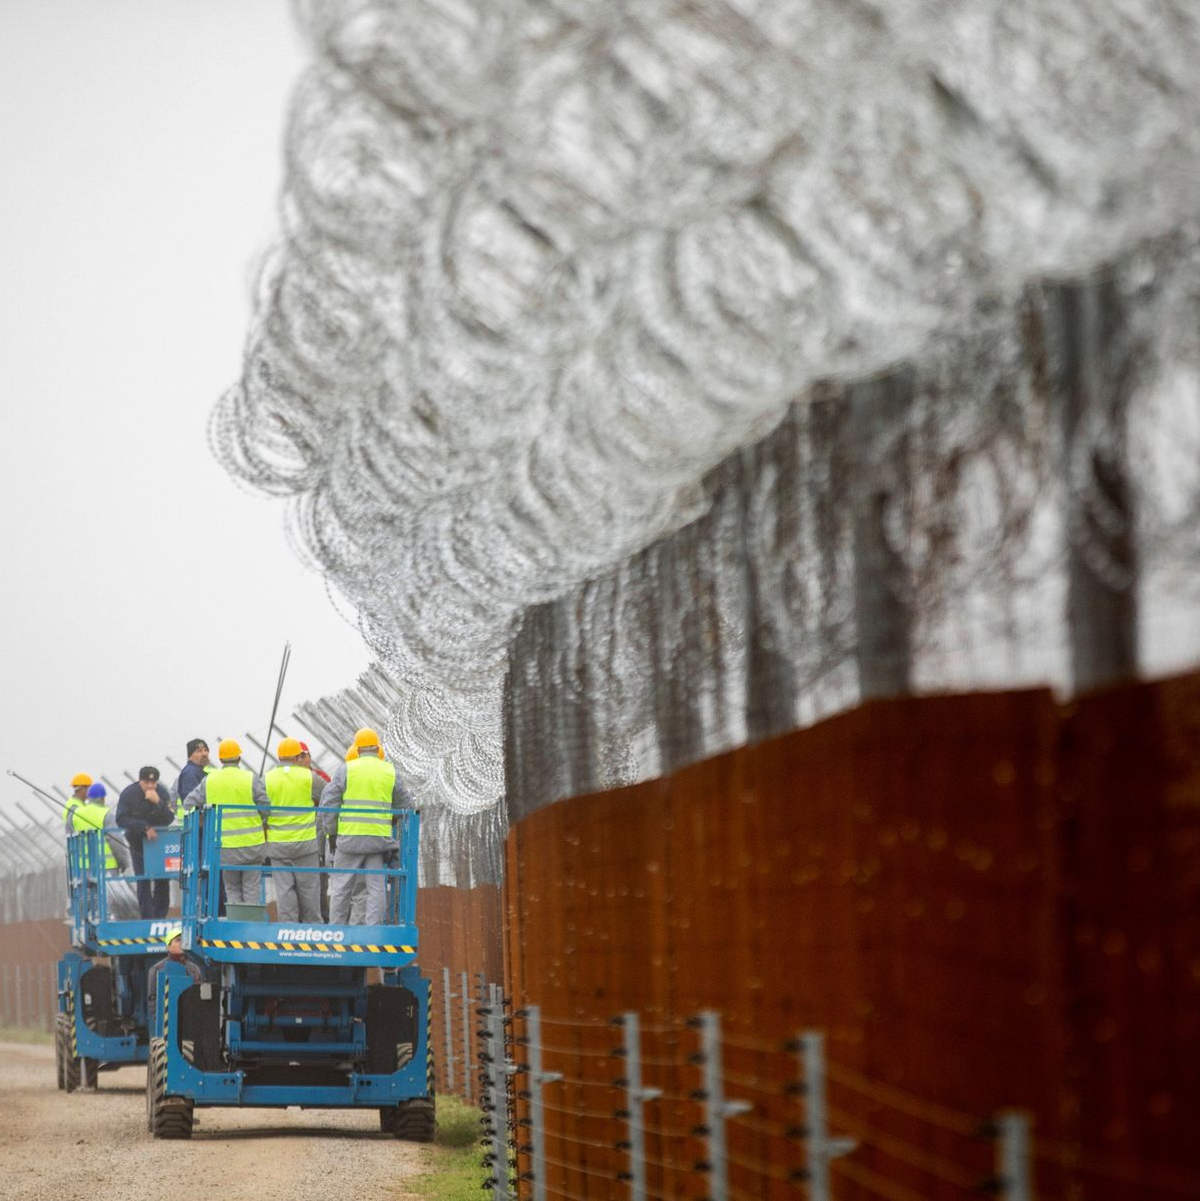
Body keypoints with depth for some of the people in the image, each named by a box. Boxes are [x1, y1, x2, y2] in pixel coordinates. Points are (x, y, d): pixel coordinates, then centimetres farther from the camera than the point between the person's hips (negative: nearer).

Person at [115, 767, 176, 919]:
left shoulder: (162, 792, -12)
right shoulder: (128, 794, -14)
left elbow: (169, 819, -18)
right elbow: (121, 820, -20)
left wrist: (158, 802, -34)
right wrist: (145, 827, -28)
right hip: (138, 843, -2)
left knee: (163, 880, 3)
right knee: (143, 882, -6)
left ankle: (160, 916, 16)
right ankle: (147, 918, -4)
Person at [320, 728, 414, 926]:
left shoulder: (346, 769, -1)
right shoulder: (390, 772, 6)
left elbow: (329, 801, -3)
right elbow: (405, 805, 13)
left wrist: (330, 829, 7)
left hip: (349, 837, -1)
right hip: (379, 838, 1)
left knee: (341, 886, 7)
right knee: (376, 887, 4)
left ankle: (335, 928, 9)